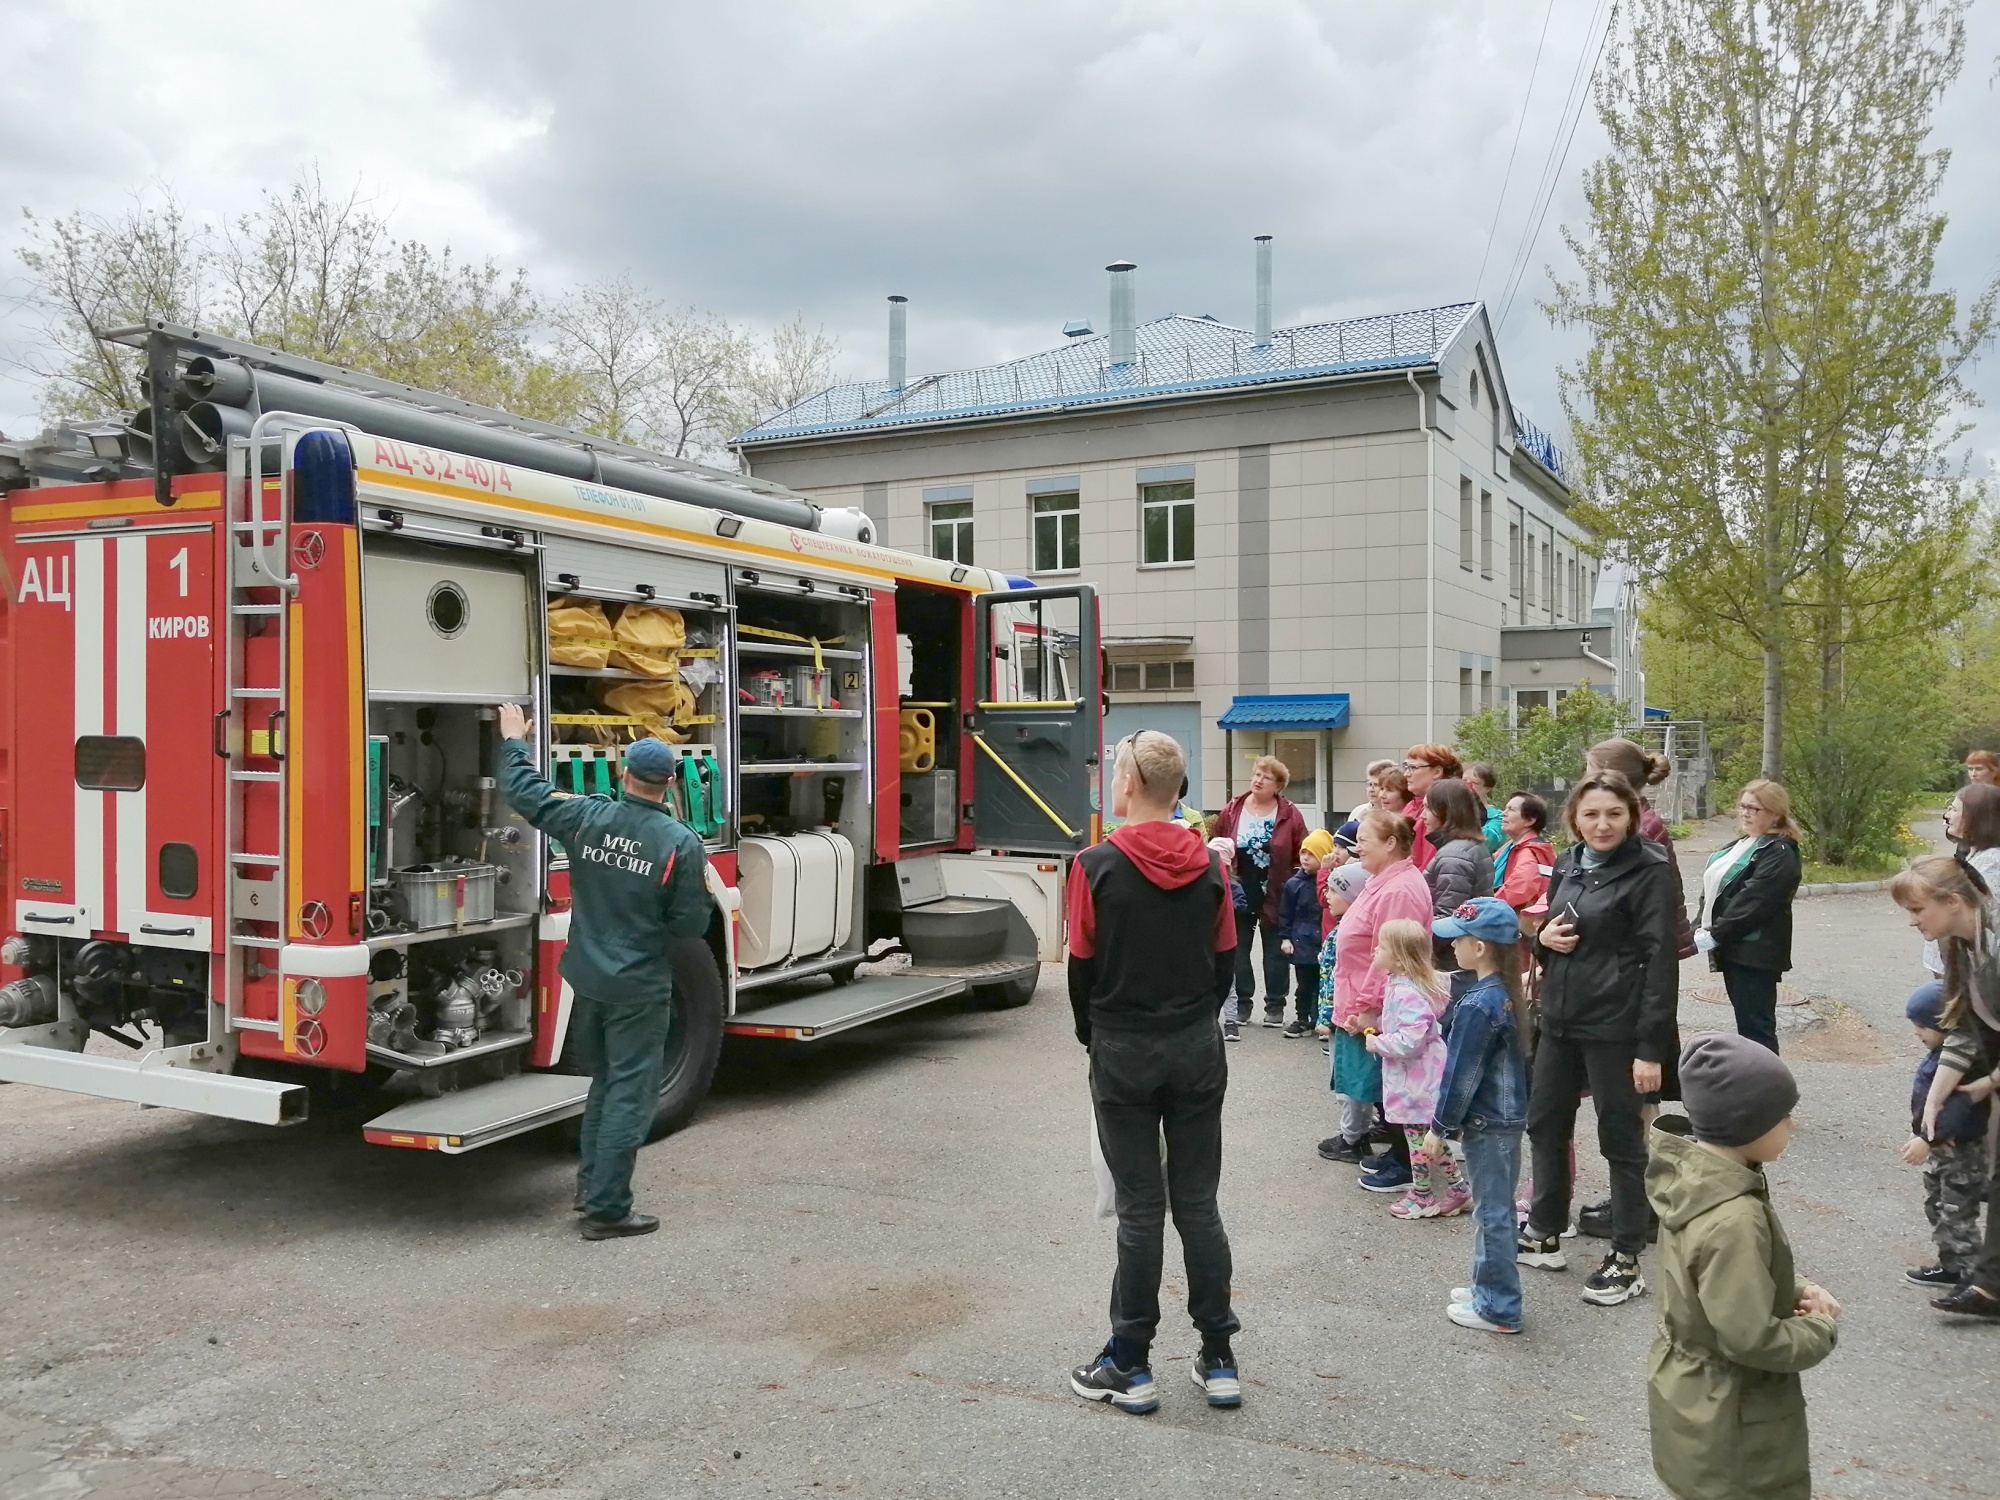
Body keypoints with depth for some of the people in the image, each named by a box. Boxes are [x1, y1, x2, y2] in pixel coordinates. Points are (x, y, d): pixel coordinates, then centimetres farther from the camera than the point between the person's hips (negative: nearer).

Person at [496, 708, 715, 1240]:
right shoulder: (681, 843, -16)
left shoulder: (587, 817, -5)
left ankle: (591, 1183, 32)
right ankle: (607, 1210, 6)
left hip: (588, 979, 5)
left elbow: (524, 792, 8)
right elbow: (692, 924, -12)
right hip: (640, 990, -5)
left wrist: (515, 742, 24)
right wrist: (708, 898, 9)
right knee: (629, 1096, 3)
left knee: (604, 1082, 24)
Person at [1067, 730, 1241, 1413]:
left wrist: (1093, 1037, 11)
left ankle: (1131, 1366, 14)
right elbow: (1224, 959, 4)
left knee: (1140, 1208, 4)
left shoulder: (1096, 866, -12)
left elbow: (1082, 966, -6)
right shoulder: (1209, 866, -1)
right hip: (1198, 1049, 3)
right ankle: (1219, 1361, 18)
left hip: (1123, 1052, -3)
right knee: (1198, 1202, 11)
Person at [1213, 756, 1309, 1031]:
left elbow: (1302, 857, -4)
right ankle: (1242, 1003, 22)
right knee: (1238, 950, 10)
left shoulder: (1290, 816, -5)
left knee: (1275, 951, 8)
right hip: (1239, 893, 2)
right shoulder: (1231, 811, 0)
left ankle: (1275, 1005, 19)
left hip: (1275, 896, -2)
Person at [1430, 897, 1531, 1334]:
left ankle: (1498, 1309, 11)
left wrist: (1441, 1127, -10)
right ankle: (1490, 1287, 31)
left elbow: (1462, 1074, -20)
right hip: (1510, 1116, 9)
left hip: (1485, 1124, -9)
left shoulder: (1477, 1005, -23)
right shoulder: (1510, 994, 4)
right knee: (1497, 1208, 18)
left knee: (1491, 1212, 1)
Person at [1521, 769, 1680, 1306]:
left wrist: (1650, 1046, -18)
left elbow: (1660, 961, -15)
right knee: (1545, 1124, 16)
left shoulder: (1648, 871, -12)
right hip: (1559, 1018, 7)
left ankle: (1626, 1260, 17)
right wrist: (1543, 935, -4)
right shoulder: (1568, 864, 8)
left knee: (1621, 1139, 4)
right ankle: (1544, 1236, 32)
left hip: (1614, 1027, -7)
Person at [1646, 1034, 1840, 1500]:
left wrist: (1795, 1291, -3)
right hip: (1728, 1422, -8)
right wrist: (1822, 1329, -12)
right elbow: (1751, 1339, -28)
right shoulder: (1733, 1220, -34)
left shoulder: (1693, 1172, -6)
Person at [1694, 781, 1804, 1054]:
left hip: (1755, 952, -9)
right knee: (1746, 1022, 17)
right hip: (1733, 949, 9)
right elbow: (1713, 889, 14)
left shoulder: (1779, 853, -13)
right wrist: (1701, 928, 1)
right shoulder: (1739, 845, 17)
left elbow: (1753, 902, -21)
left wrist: (1715, 935, -20)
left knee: (1756, 1026, -5)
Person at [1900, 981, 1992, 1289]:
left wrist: (1928, 1139, -38)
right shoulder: (1941, 1053, 4)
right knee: (1936, 1206, 20)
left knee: (1956, 1215, 1)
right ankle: (1950, 1264, 32)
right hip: (1941, 1148, 10)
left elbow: (1959, 1106, -35)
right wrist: (1924, 1136, 24)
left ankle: (1971, 1274, 14)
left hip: (1961, 1151, -10)